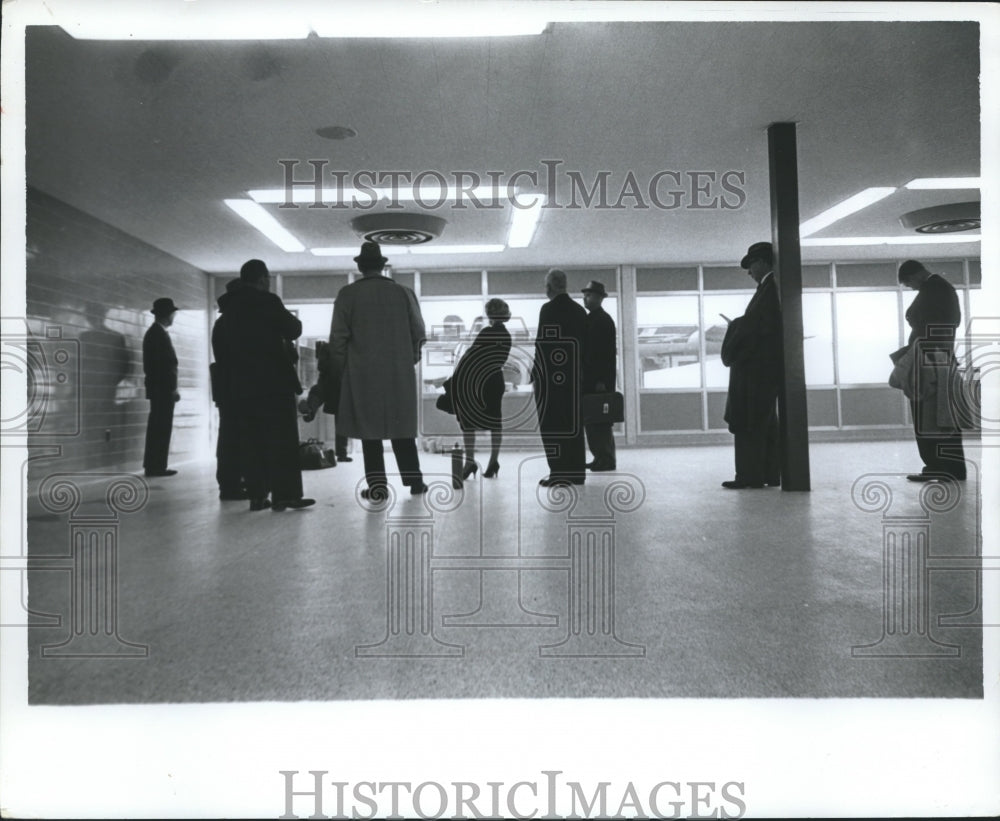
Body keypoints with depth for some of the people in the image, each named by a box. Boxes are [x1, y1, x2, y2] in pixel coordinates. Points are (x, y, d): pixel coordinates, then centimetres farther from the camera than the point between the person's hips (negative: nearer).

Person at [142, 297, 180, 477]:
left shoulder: (152, 332, 19)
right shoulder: (160, 334, -13)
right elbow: (166, 365, -19)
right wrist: (173, 388, -16)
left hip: (156, 388, 10)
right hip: (163, 389, -10)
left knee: (156, 428, 11)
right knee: (162, 429, -8)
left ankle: (152, 466, 14)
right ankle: (157, 467, -6)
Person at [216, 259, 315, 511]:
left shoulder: (228, 306, 12)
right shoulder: (268, 301, -8)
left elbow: (222, 348, 14)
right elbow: (292, 331, -5)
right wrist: (295, 320, 15)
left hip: (242, 384, 6)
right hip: (273, 380, -6)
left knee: (251, 439, 6)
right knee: (282, 438, -3)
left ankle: (256, 495, 6)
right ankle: (285, 494, -5)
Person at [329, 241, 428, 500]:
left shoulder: (348, 294, -1)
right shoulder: (404, 293, 5)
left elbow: (338, 337, -4)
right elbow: (419, 332, 5)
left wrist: (338, 371, 4)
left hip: (362, 374, -2)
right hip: (400, 373, 2)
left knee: (369, 428, 3)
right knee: (401, 426, 10)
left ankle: (377, 485, 2)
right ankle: (414, 481, 12)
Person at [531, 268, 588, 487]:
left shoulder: (548, 309, -10)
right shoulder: (579, 310, 8)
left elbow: (542, 345, -14)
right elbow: (584, 344, 10)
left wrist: (535, 374, -8)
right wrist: (577, 370, 16)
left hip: (551, 376, -6)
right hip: (574, 376, 6)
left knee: (553, 425, 0)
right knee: (573, 423, 11)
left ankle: (559, 473, 0)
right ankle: (576, 471, 17)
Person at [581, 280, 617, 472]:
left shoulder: (604, 320, -10)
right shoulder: (588, 319, 16)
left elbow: (608, 352, -16)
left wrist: (602, 380, -20)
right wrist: (582, 376, 12)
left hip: (600, 379, -9)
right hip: (588, 379, 9)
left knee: (600, 420, -4)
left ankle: (607, 460, 3)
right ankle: (600, 458, 16)